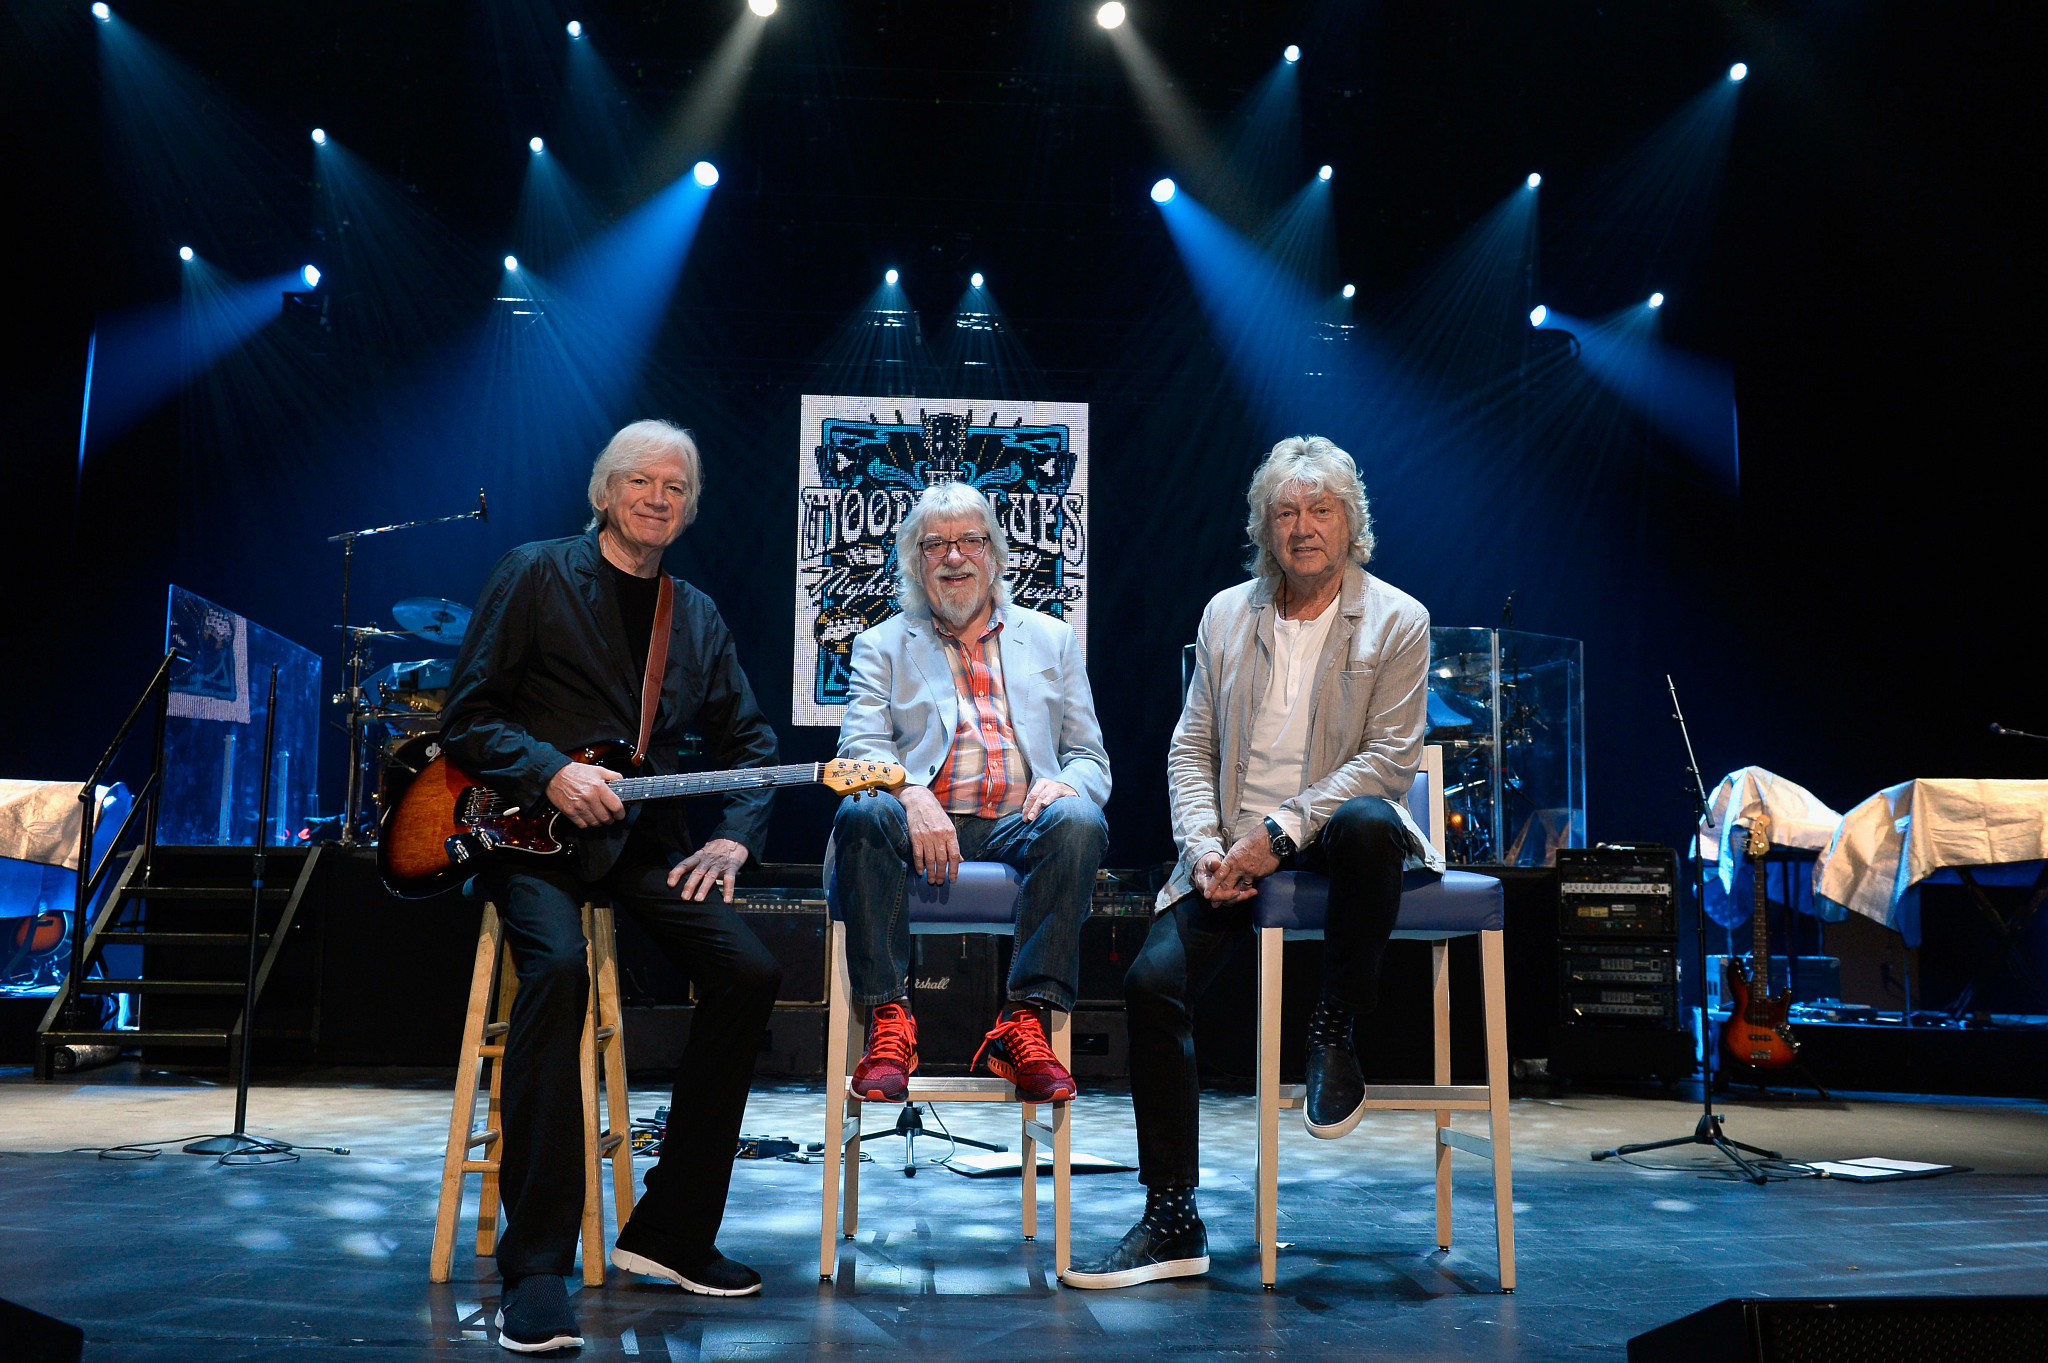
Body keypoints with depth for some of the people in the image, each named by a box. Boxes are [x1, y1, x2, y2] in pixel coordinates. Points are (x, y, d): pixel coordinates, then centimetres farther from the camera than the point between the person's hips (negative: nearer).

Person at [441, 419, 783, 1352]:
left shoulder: (698, 618, 16)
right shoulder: (534, 575, 2)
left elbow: (750, 741, 18)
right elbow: (467, 717, -3)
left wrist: (734, 837, 2)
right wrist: (551, 773, -19)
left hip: (643, 834, 5)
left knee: (749, 971, -16)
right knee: (558, 967, -34)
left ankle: (670, 1231, -2)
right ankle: (536, 1267, -27)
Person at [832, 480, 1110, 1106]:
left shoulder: (1052, 640, 23)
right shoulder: (882, 645, 19)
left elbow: (1090, 758, 18)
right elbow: (861, 745, 3)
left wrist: (1065, 783, -8)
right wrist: (910, 793, -21)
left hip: (1019, 821, 1)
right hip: (924, 821, -1)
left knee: (1079, 822, -32)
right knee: (859, 814, -33)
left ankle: (1024, 1025, -30)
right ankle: (888, 1023, -27)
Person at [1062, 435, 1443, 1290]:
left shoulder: (1396, 621, 0)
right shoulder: (1226, 615, 11)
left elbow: (1391, 758, -8)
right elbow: (1190, 748, 10)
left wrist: (1281, 832, -19)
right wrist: (1205, 848, -8)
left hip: (1334, 828, -3)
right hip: (1233, 848, 3)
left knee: (1366, 825, -39)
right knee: (1152, 980, -17)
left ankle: (1335, 1028, -12)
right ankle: (1172, 1224, -6)